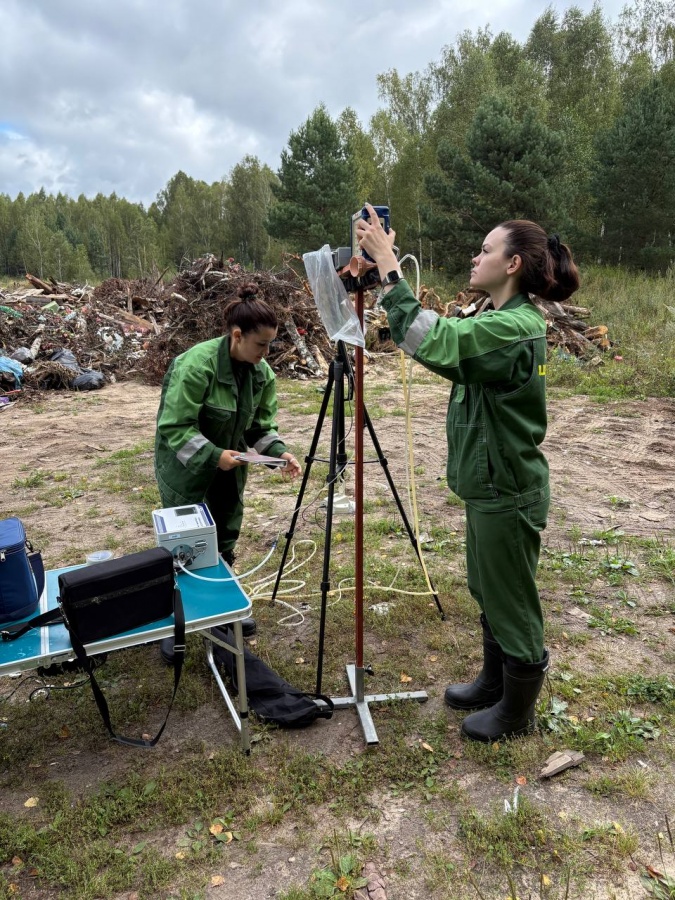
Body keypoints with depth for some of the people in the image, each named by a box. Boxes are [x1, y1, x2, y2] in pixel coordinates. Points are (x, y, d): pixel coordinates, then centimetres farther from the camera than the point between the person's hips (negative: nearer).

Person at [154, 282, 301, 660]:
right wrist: (212, 455, -32)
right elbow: (174, 427, -24)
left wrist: (280, 452, -17)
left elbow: (261, 425, 0)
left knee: (226, 541, 16)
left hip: (227, 468, 6)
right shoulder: (196, 364, -27)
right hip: (186, 469, -6)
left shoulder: (261, 371, -6)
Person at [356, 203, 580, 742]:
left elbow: (431, 341, -35)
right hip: (487, 483, 10)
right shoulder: (497, 320, 9)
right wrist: (386, 269, 2)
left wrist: (389, 267, -28)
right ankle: (495, 685, 44)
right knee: (488, 594, 23)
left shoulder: (517, 326, -23)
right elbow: (445, 343, 8)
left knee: (512, 603, 8)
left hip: (508, 492, -10)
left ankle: (517, 713, 30)